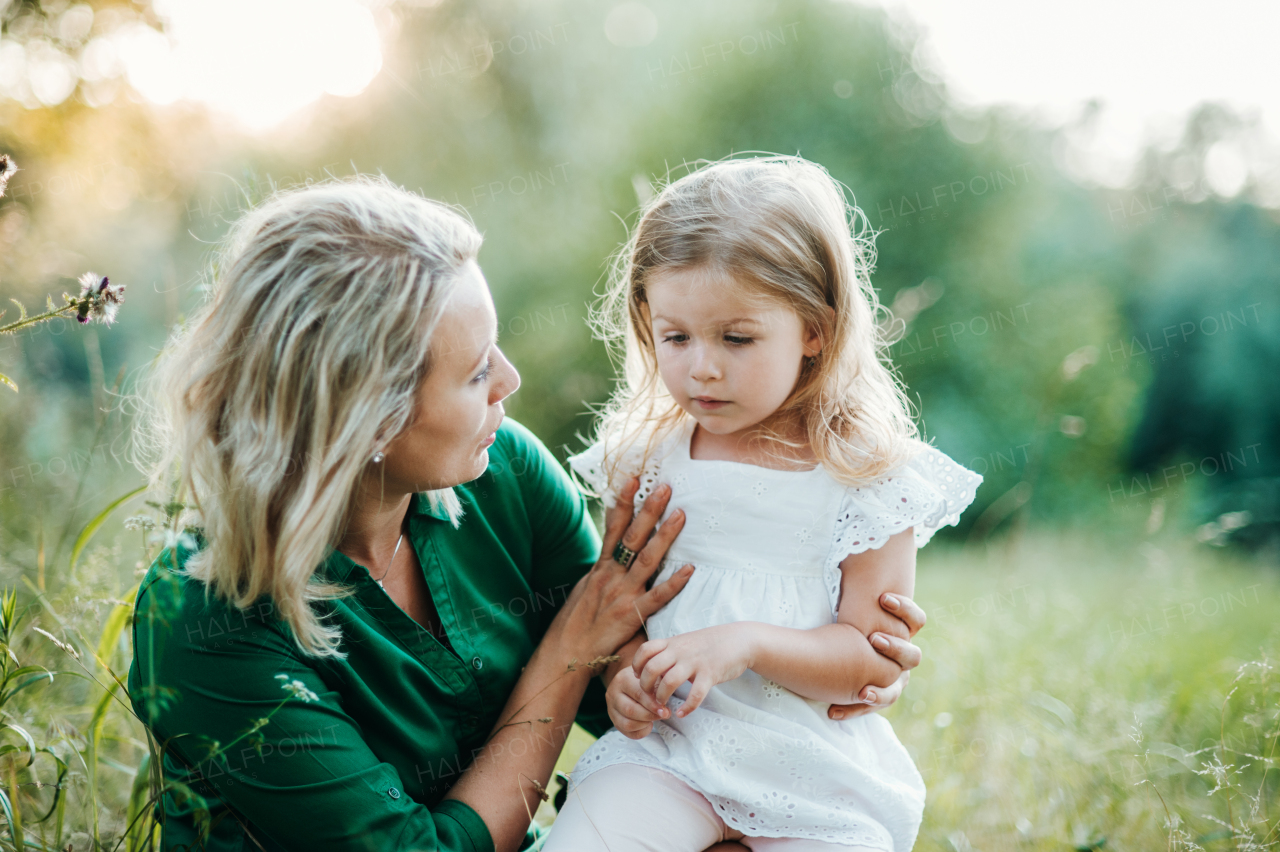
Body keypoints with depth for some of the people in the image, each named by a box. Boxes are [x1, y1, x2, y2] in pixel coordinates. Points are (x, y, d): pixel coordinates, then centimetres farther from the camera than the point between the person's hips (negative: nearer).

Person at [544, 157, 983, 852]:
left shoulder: (870, 471, -7)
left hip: (815, 765, -1)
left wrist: (746, 643, -23)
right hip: (667, 740, 2)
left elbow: (877, 657, -8)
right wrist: (624, 669, -10)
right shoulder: (645, 453, 2)